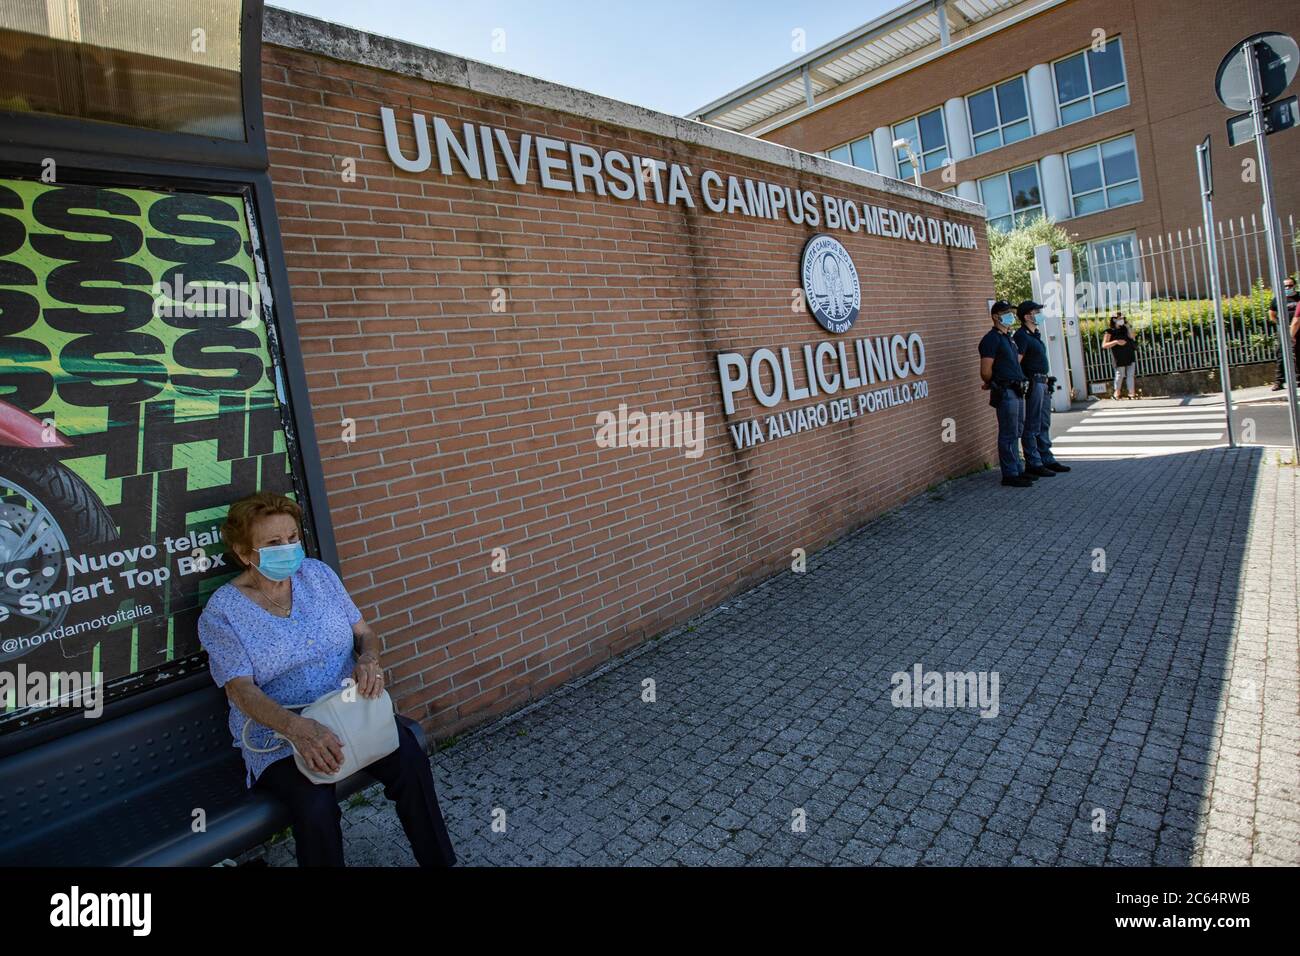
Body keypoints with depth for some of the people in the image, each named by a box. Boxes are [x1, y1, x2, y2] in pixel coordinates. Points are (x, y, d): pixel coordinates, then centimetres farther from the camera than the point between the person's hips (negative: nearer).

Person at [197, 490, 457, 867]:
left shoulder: (318, 573, 4)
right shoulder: (222, 610, -7)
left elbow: (364, 633, 9)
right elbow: (241, 689, -16)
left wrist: (369, 658, -16)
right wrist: (298, 728, -33)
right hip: (280, 736, -3)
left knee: (410, 759, -23)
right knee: (315, 805, -31)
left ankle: (439, 861, -4)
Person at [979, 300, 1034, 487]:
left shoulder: (1009, 338, 18)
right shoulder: (991, 339, -12)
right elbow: (985, 372, -17)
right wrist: (993, 384, 1)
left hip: (1017, 391, 9)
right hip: (1005, 393, -9)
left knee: (1016, 433, 14)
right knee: (1008, 435, -5)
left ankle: (1018, 470, 23)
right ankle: (1010, 475, 1)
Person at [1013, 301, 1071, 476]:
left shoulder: (1036, 334, 17)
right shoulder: (1021, 336, -14)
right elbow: (1016, 363, -21)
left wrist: (1047, 381, 20)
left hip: (1043, 383, 10)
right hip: (1032, 383, -10)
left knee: (1044, 424, 15)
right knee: (1032, 426, -5)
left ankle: (1047, 460, 23)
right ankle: (1033, 464, -1)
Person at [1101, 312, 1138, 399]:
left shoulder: (1124, 329, 11)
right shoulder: (1110, 331, -4)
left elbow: (1133, 338, -2)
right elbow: (1104, 345, -11)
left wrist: (1128, 326, -4)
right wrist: (1116, 342, -22)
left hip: (1130, 355, 5)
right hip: (1119, 358, -5)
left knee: (1131, 374, 4)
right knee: (1120, 375, -3)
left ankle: (1131, 392, 9)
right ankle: (1116, 392, 12)